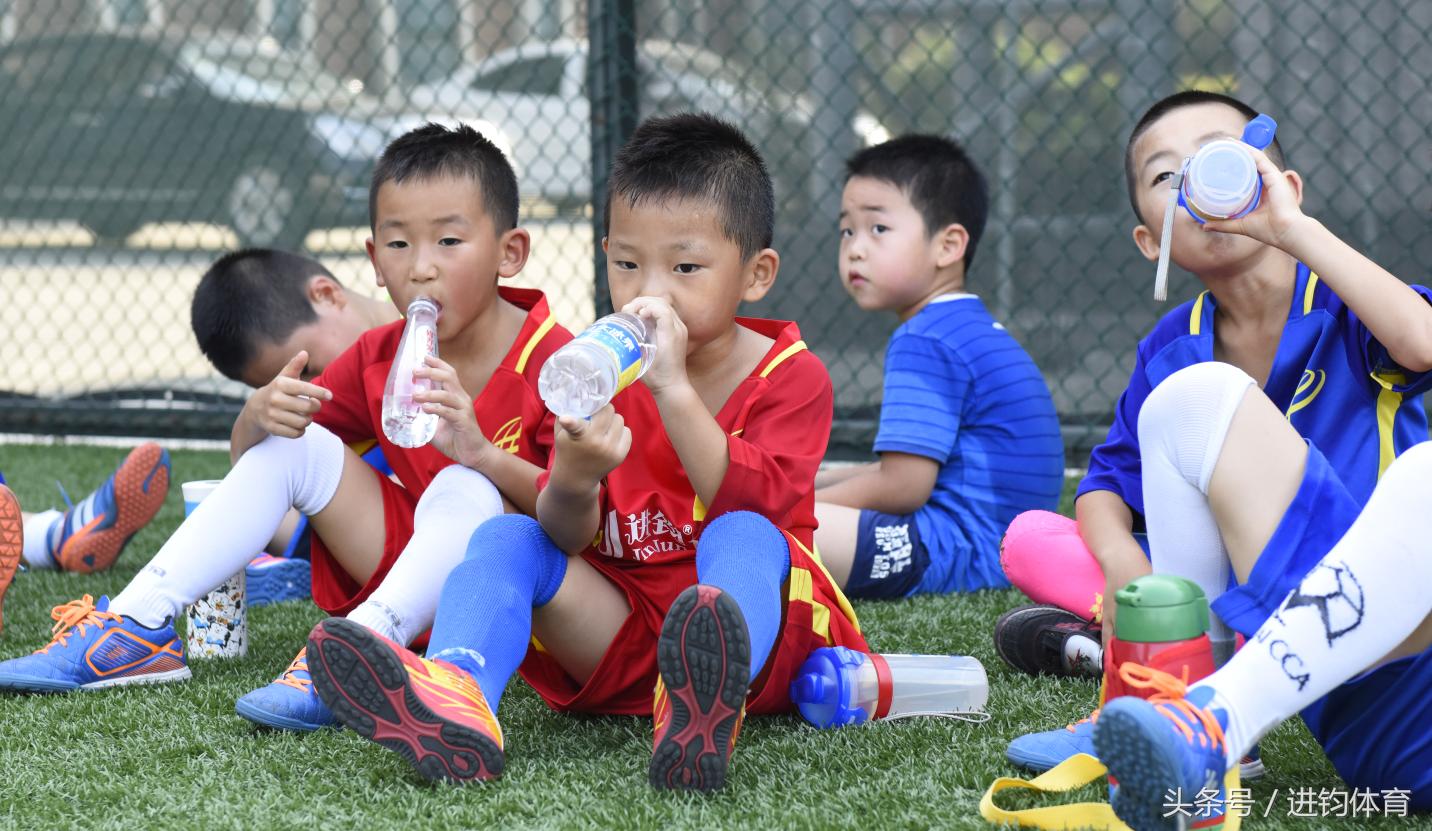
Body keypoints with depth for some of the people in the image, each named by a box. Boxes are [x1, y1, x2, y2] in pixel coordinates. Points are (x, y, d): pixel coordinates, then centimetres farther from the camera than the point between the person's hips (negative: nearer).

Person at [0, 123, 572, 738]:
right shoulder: (379, 358, 3)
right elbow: (245, 455, 9)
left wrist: (481, 453, -41)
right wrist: (261, 415, -17)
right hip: (409, 579, 6)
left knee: (466, 489, -34)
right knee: (293, 445, -6)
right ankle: (137, 628, -11)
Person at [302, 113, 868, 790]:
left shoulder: (791, 377, -2)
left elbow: (749, 504, -21)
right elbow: (569, 538, -4)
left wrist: (672, 387, -29)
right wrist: (572, 482, -29)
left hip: (760, 624, -4)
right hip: (620, 624, 4)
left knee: (743, 536, -33)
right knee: (505, 538, -15)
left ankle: (707, 702, -69)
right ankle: (455, 704, -48)